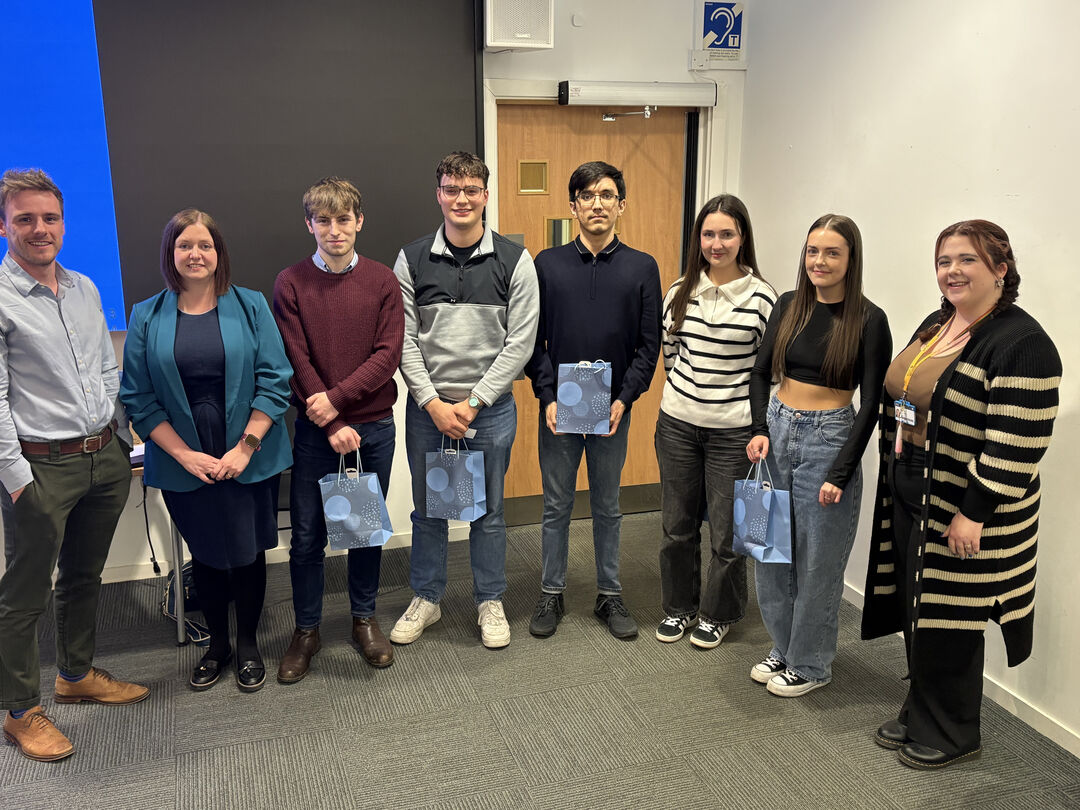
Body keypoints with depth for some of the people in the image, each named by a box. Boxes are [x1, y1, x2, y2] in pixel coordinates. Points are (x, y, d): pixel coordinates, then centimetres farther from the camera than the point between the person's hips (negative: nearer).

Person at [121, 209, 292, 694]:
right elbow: (138, 399, -1)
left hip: (250, 460, -1)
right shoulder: (148, 317, 1)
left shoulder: (250, 307, -1)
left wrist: (246, 447, -13)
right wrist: (186, 455, -10)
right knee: (205, 555, 14)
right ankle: (216, 643, 35)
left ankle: (247, 645, 30)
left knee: (247, 553, 9)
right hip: (184, 463, 1)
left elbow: (274, 381, -6)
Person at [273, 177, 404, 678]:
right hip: (317, 428, -1)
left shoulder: (382, 281, 0)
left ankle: (364, 619, 31)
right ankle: (306, 631, 23)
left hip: (375, 425, 1)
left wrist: (336, 397, -16)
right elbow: (297, 361, -7)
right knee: (307, 535, 5)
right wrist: (334, 425, -14)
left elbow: (387, 355, -6)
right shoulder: (291, 283, -2)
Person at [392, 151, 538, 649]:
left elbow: (520, 343, -7)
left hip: (490, 407, -1)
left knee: (488, 510, 11)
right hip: (427, 407, 1)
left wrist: (472, 403, -11)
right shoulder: (412, 260, 0)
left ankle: (490, 601, 29)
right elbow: (404, 340, -1)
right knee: (427, 508, 13)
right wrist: (432, 402, -11)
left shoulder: (514, 261, -4)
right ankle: (426, 599, 31)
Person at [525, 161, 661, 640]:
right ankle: (551, 594, 26)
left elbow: (649, 343, -1)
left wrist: (624, 398, -12)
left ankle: (610, 595, 27)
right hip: (558, 408, 0)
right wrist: (547, 397, -11)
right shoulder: (547, 264, 0)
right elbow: (533, 339, -1)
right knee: (556, 506, 11)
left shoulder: (642, 268, 0)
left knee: (607, 507, 14)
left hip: (613, 410, 0)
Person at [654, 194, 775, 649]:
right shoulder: (680, 292, 2)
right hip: (677, 423, 4)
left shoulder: (761, 297, -9)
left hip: (733, 430, -3)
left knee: (726, 531, 7)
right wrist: (688, 389, 14)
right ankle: (679, 606, 34)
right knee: (677, 523, 14)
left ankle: (717, 614, 29)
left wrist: (759, 425, -3)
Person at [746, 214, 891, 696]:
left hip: (829, 440, -5)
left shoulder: (868, 320, -10)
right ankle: (783, 647, 33)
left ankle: (811, 664, 26)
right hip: (777, 429, 5)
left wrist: (840, 473, -14)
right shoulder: (790, 305, 4)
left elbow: (870, 404, -10)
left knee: (817, 561, 6)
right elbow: (761, 373, 10)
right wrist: (760, 430, -5)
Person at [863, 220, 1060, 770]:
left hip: (963, 512, -8)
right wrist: (894, 482, 18)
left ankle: (952, 735, 25)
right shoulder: (935, 326, 10)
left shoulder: (1021, 343, -17)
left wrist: (975, 513, -21)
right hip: (910, 499, 8)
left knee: (947, 621, 5)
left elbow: (1015, 444, -21)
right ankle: (920, 715, 34)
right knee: (916, 611, 16)